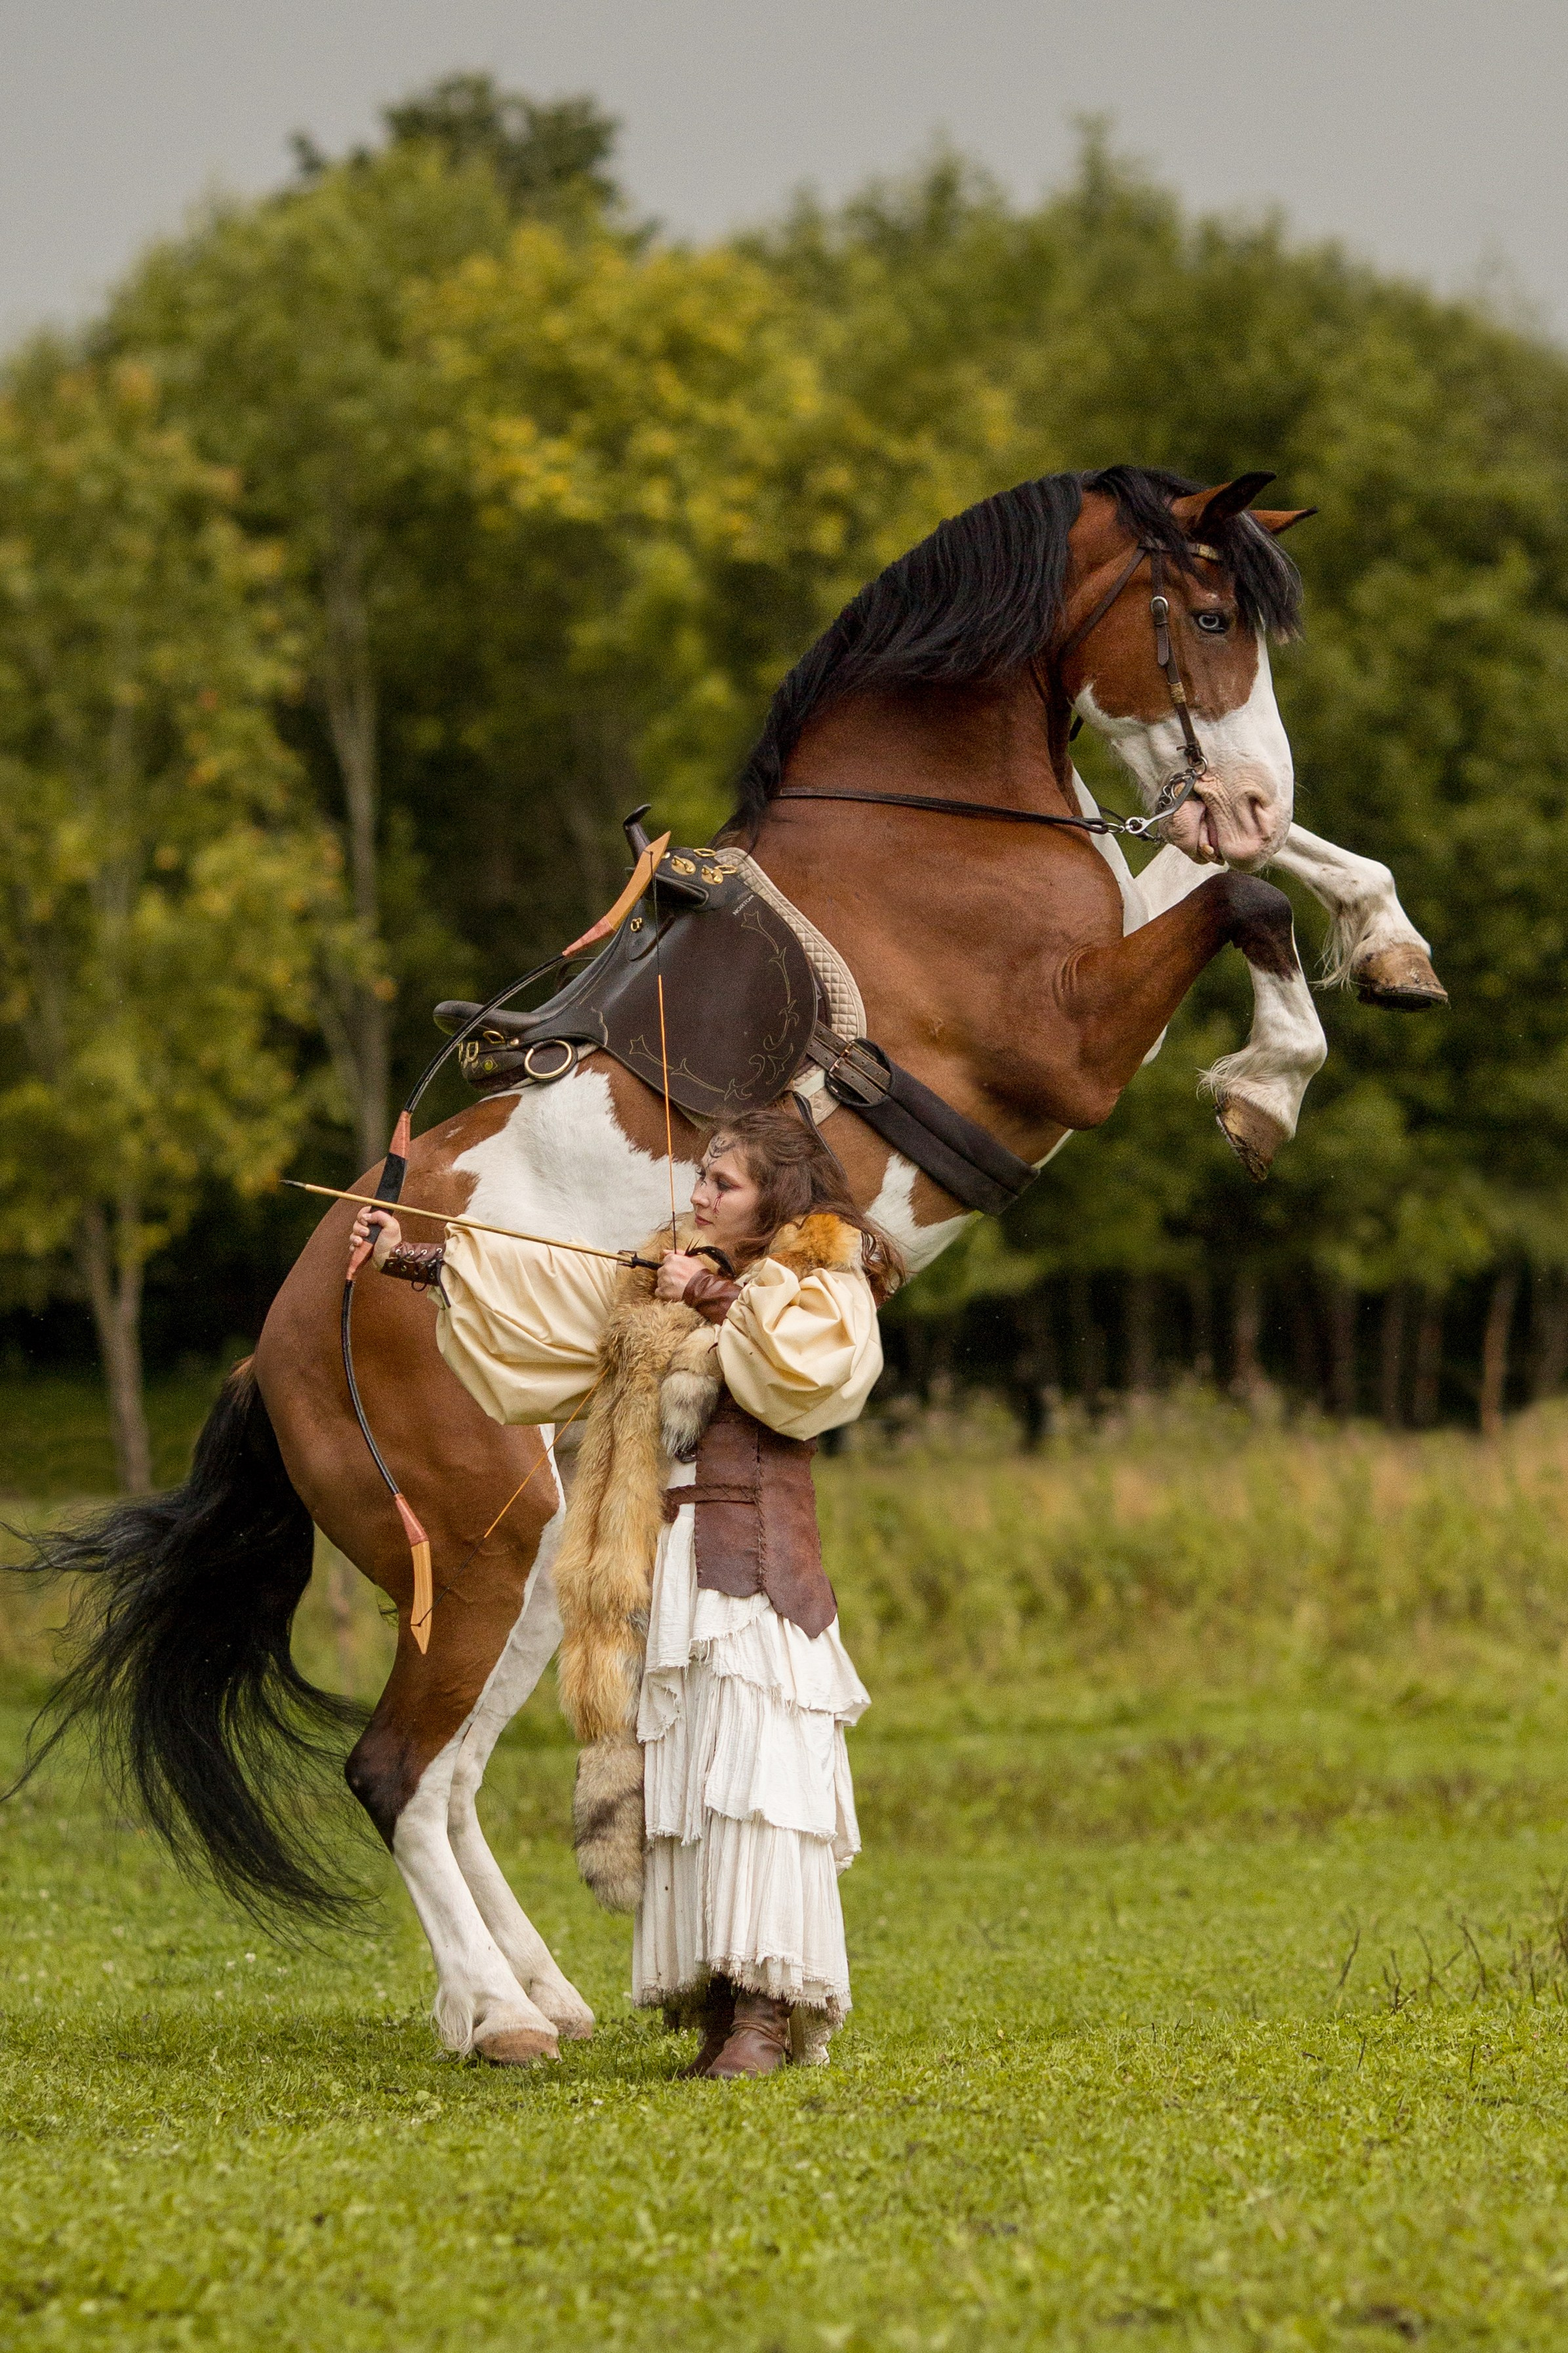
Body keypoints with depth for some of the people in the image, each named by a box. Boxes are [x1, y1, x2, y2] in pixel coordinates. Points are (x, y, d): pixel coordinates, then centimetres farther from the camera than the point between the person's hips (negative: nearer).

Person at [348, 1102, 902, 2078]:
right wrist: (414, 1258, 12)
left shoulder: (828, 1288, 3)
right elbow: (544, 1289, 19)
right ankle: (713, 2001, 4)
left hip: (757, 1566, -6)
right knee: (670, 1782, 2)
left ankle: (768, 2011, -15)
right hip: (660, 1569, 6)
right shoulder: (656, 1280, 21)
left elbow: (803, 1363, -18)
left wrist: (716, 1301, -6)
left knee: (753, 1776, -13)